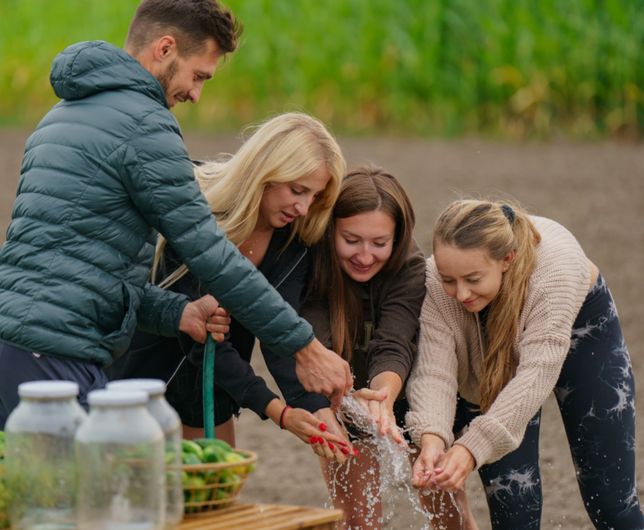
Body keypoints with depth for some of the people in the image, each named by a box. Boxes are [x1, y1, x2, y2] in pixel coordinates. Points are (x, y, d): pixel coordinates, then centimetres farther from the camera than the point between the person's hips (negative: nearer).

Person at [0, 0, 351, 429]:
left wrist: (175, 312, 13)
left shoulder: (63, 115, 22)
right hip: (52, 351, -10)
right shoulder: (144, 125, -8)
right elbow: (211, 256, -9)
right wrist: (305, 348, -3)